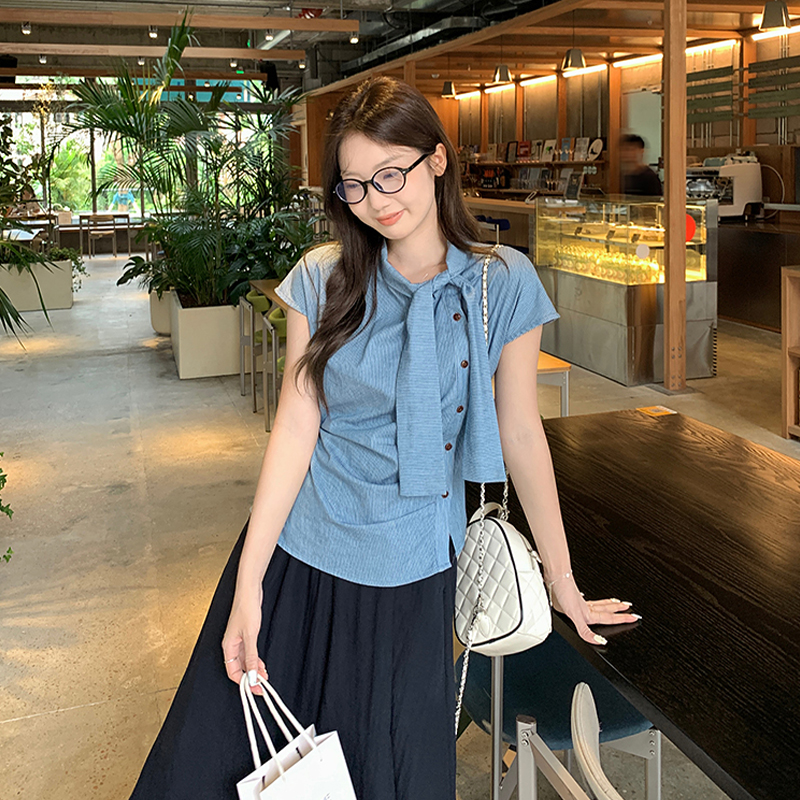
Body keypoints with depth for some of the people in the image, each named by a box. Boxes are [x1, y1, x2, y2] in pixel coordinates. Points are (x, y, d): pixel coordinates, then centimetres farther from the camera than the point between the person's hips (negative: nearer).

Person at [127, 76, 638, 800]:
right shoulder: (323, 279, -4)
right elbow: (296, 423, -7)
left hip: (410, 572, -1)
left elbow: (521, 433, -2)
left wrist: (563, 580, 3)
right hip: (294, 550, 2)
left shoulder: (503, 285, -7)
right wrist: (249, 584, -11)